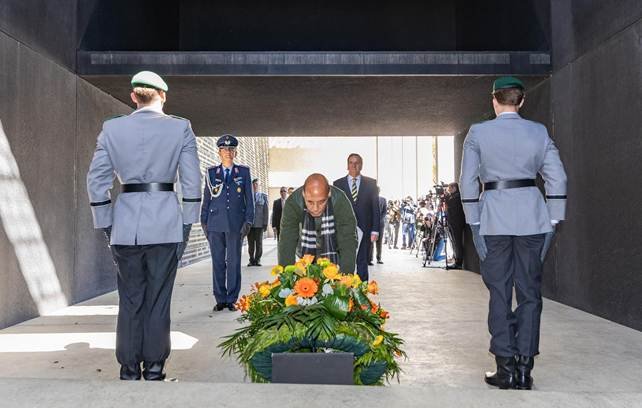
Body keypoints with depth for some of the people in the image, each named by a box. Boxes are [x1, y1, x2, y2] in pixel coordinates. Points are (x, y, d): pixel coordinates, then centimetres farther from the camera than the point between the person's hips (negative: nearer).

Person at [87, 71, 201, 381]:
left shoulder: (111, 128, 4)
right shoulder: (180, 127, -1)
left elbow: (96, 181, 3)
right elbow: (192, 182, -4)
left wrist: (105, 225, 10)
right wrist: (187, 223, 4)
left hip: (125, 224, 2)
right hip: (165, 222, -1)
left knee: (129, 300, 12)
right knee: (158, 299, 8)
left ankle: (129, 370, 20)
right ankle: (154, 369, 16)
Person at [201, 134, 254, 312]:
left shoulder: (244, 171, 7)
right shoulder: (211, 172, 9)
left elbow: (249, 198, 6)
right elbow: (206, 198, 11)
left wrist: (249, 220, -1)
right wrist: (204, 221, 7)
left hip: (235, 224, -1)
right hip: (215, 224, 1)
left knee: (234, 262, 2)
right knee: (218, 262, 5)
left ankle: (232, 299, 11)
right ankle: (220, 299, 14)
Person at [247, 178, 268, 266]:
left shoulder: (263, 196, 8)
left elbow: (266, 210, 4)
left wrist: (265, 223, -3)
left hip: (259, 223, 0)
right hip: (249, 223, 0)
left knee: (259, 242, 1)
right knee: (250, 242, 3)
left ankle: (257, 260, 10)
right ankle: (251, 260, 11)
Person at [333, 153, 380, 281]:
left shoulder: (371, 183, 7)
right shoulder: (338, 183, 7)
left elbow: (375, 208, 4)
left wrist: (375, 230, -3)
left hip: (364, 230, 0)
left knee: (362, 263, 5)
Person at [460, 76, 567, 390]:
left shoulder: (478, 133, 1)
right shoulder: (538, 132, 6)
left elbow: (468, 182, -3)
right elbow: (557, 179, 3)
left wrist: (474, 225, 2)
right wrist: (553, 222, 7)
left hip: (493, 217, -1)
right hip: (531, 216, 2)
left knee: (499, 293, 7)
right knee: (529, 292, 8)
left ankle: (506, 368, 10)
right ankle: (524, 369, 11)